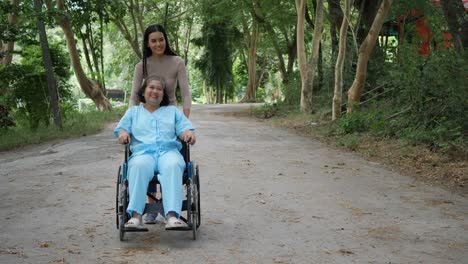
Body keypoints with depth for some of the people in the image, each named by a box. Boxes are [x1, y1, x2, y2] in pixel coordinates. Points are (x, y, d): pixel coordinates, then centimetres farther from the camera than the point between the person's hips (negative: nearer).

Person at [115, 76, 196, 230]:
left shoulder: (173, 111, 31)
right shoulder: (133, 111, 31)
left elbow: (184, 129, 19)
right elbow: (121, 128, 20)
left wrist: (189, 133, -7)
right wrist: (123, 133, -6)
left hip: (169, 151, 0)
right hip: (143, 153, 0)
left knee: (172, 166, -39)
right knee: (139, 166, -40)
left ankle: (172, 216, -54)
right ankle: (136, 216, -49)